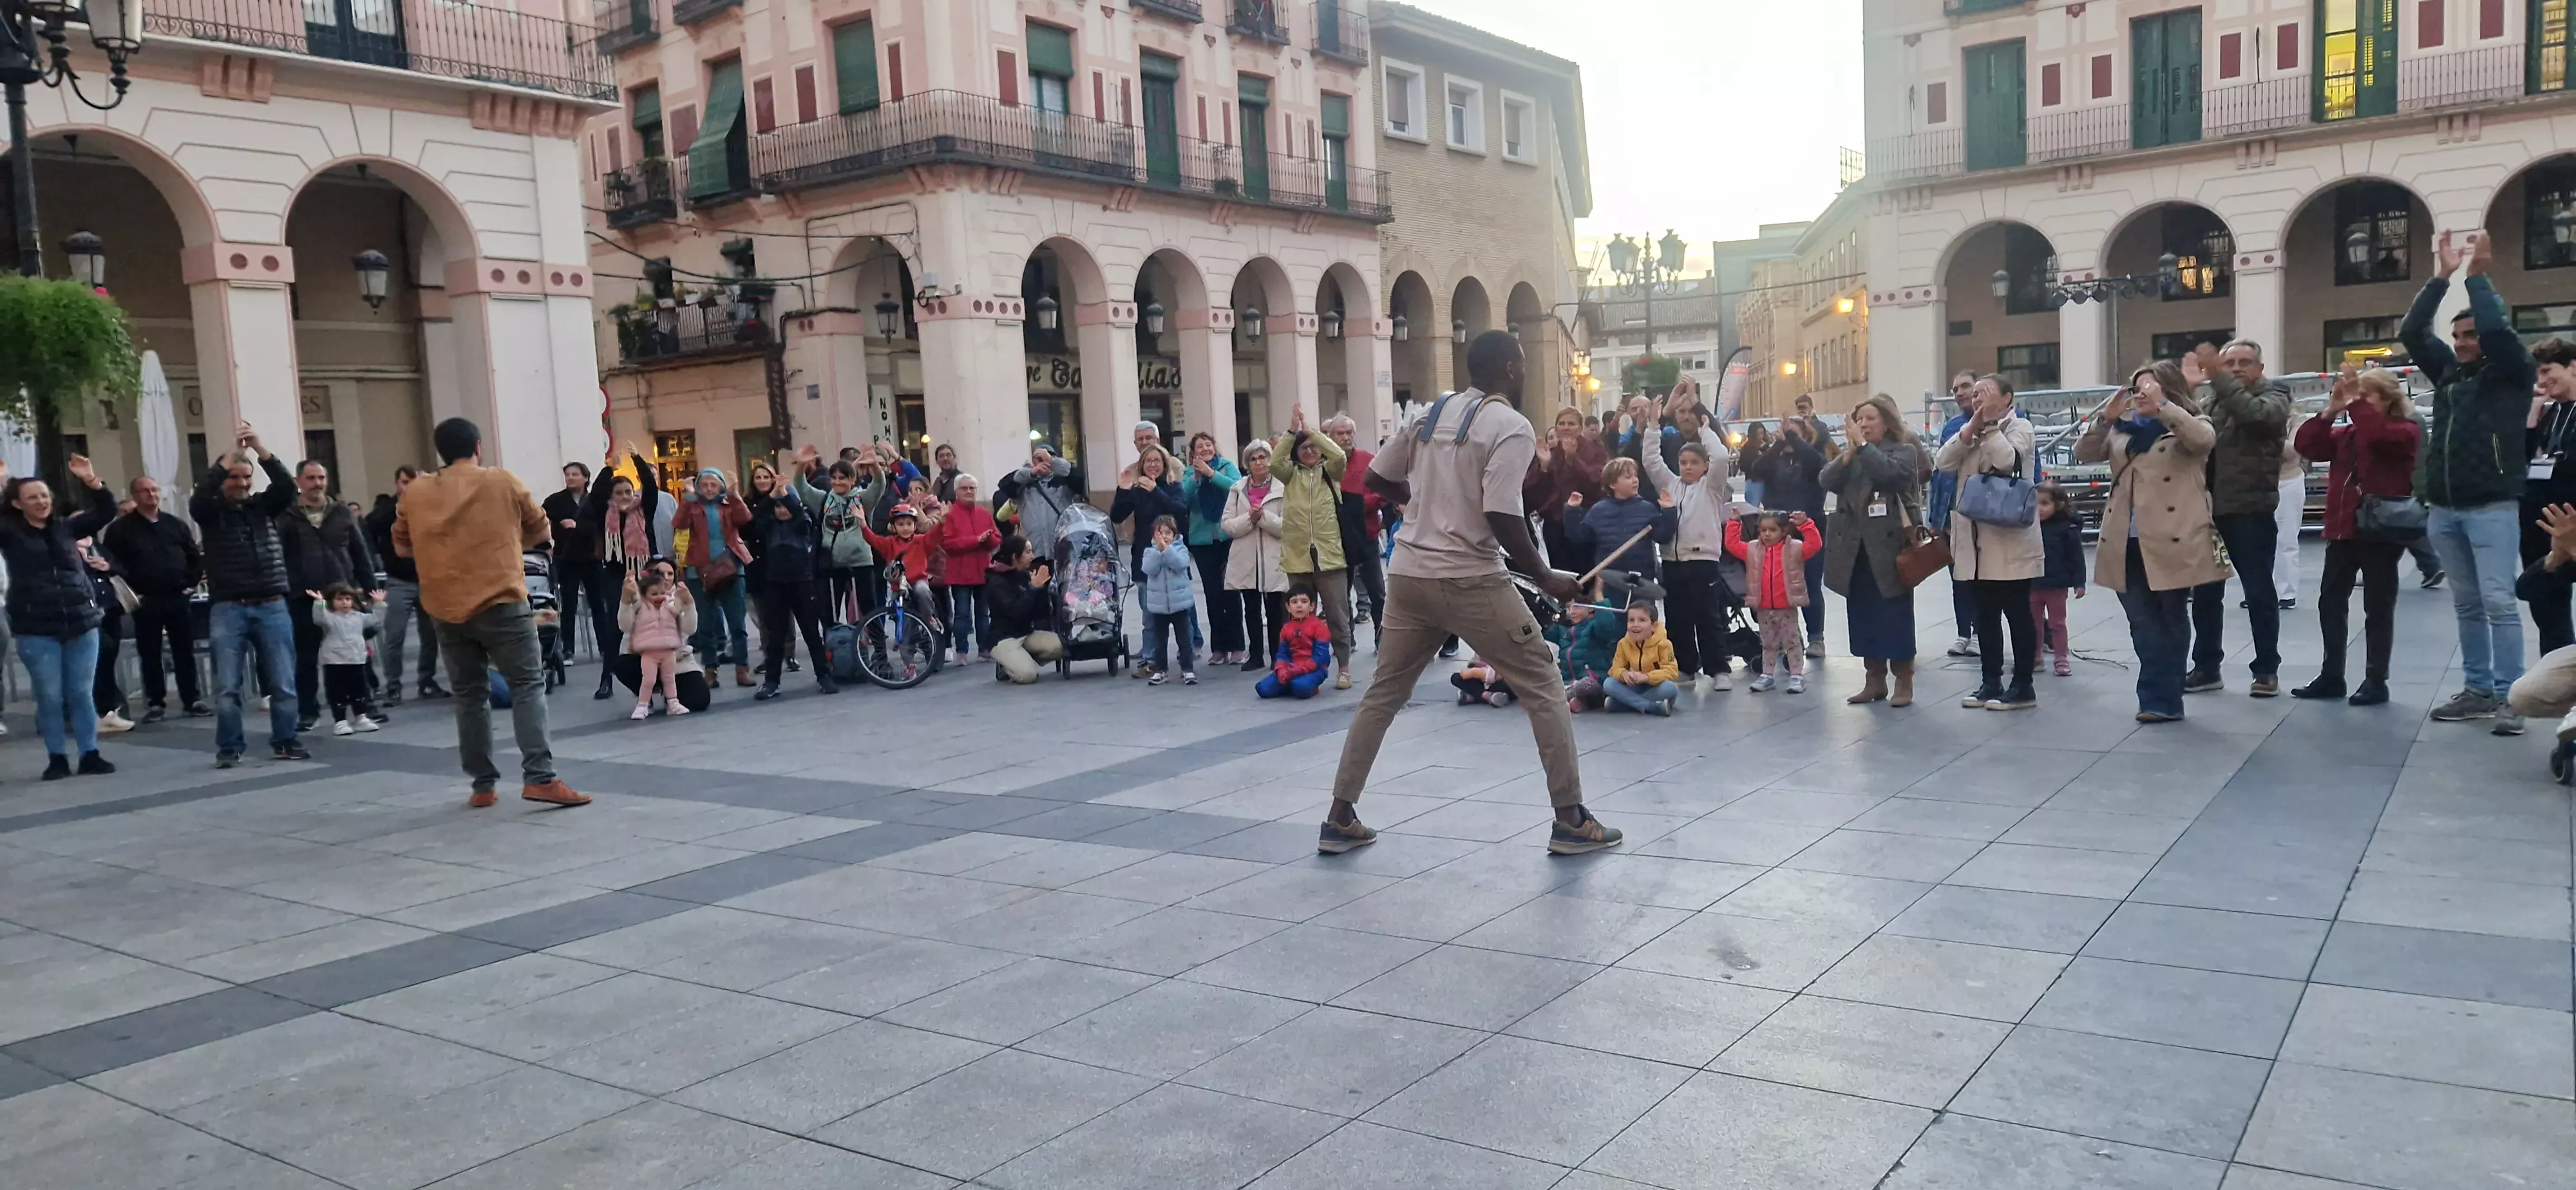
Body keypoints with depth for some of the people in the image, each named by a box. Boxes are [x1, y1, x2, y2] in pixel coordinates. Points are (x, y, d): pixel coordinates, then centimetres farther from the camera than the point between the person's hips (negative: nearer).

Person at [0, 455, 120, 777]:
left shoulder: (66, 526, 11)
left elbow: (107, 511, 9)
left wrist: (91, 480, -6)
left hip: (81, 624, 2)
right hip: (36, 630, -2)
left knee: (81, 694, 6)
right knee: (50, 697, 2)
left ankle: (90, 755, 11)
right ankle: (57, 759, 11)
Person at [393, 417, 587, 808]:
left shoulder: (415, 493, 7)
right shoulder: (503, 482, 0)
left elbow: (401, 545, 18)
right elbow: (541, 531, 11)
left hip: (445, 609, 4)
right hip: (500, 603, -4)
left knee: (470, 695, 12)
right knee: (528, 685, -2)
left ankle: (483, 785, 13)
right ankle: (540, 778, -14)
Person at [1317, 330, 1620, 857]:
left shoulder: (1431, 412, 10)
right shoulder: (1511, 426, -9)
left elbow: (1376, 479, 16)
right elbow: (1502, 517, -19)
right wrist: (1546, 578, -8)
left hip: (1409, 575, 6)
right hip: (1469, 580, -6)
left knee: (1383, 694, 15)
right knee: (1543, 685, 6)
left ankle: (1339, 819, 17)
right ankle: (1571, 820, 6)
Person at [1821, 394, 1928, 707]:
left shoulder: (1905, 451, -1)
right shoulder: (1848, 454, 14)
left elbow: (1890, 473, -22)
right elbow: (1826, 481, -3)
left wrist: (1863, 445, -17)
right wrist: (1850, 451, -14)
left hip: (1889, 547, -5)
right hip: (1854, 548, 5)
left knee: (1895, 616, -1)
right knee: (1863, 616, 9)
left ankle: (1903, 682, 8)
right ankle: (1875, 679, 20)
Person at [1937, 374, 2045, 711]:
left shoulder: (2019, 426, -2)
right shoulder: (1969, 431, 16)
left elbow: (2007, 461, -22)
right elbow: (1943, 463, 0)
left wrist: (1990, 424, -12)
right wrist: (1972, 427, -7)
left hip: (2009, 538, -6)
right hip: (1976, 538, 6)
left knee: (2017, 613, 0)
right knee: (1985, 614, 10)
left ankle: (2023, 686, 5)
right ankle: (1990, 682, 17)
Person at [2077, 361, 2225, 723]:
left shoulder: (2190, 426, 2)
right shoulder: (2123, 429, 15)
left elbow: (2204, 439, -20)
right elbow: (2083, 454, 5)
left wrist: (2162, 406, -25)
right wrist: (2105, 417, -9)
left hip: (2172, 542, -4)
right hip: (2129, 543, 4)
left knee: (2172, 620, 6)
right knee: (2143, 622, 5)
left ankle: (2162, 698, 12)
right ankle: (2159, 698, 10)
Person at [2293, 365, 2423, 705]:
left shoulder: (2406, 431, -3)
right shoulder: (2345, 434, 14)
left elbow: (2378, 434, -26)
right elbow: (2307, 446, 0)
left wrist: (2356, 403, -22)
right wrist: (2330, 411, -8)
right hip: (2343, 528, 7)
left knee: (2378, 606, 0)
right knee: (2331, 601, 8)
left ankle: (2376, 681, 6)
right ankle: (2332, 676, 16)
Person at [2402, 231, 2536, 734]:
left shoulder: (2511, 373, 0)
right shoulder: (2448, 370, 14)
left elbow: (2498, 328, -17)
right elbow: (2410, 333, 7)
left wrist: (2476, 275, -8)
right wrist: (2442, 277, 2)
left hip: (2492, 506, -5)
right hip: (2444, 509, 6)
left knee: (2499, 602, -7)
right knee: (2467, 605, 10)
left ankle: (2508, 696, -4)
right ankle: (2477, 690, 15)